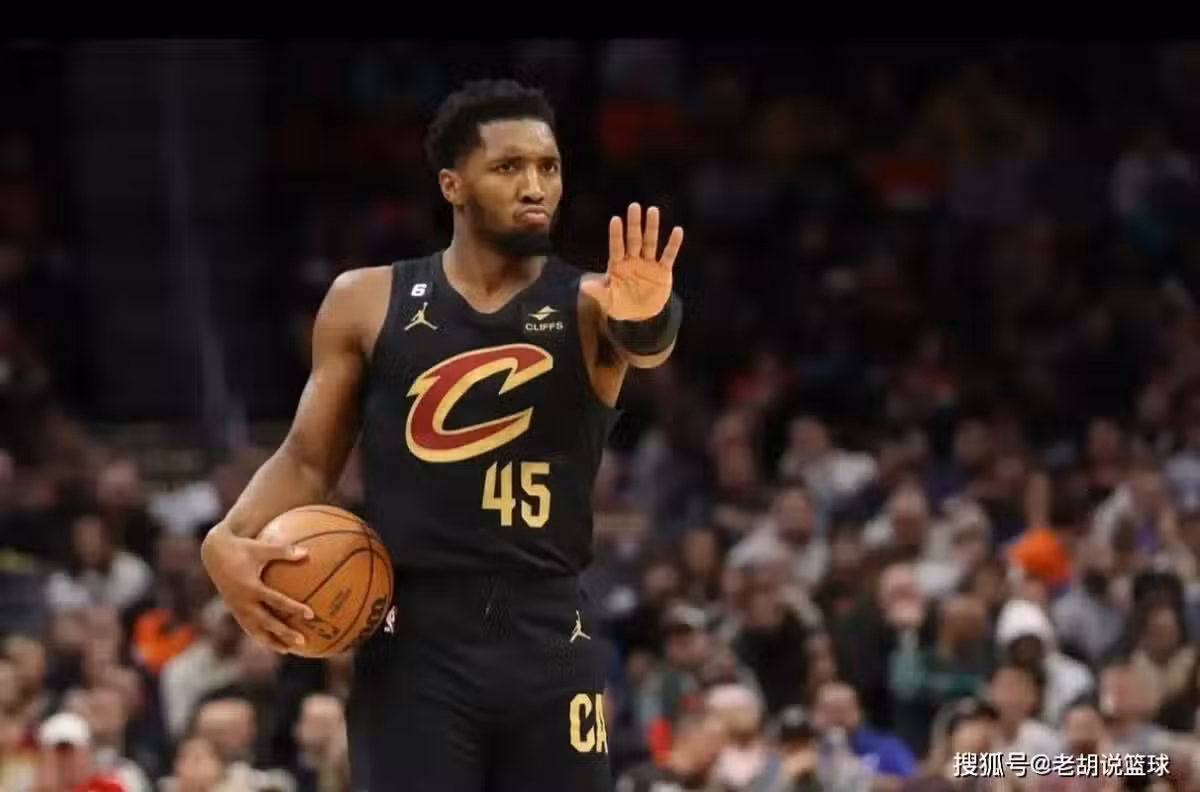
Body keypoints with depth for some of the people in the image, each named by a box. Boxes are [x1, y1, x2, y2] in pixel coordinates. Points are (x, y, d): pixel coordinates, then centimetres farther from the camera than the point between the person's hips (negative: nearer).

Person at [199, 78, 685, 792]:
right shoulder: (368, 303, 4)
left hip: (549, 639, 1)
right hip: (415, 637, 0)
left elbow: (645, 341, -23)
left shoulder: (589, 305, 1)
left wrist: (647, 320, -48)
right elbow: (309, 459, 11)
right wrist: (229, 540, -9)